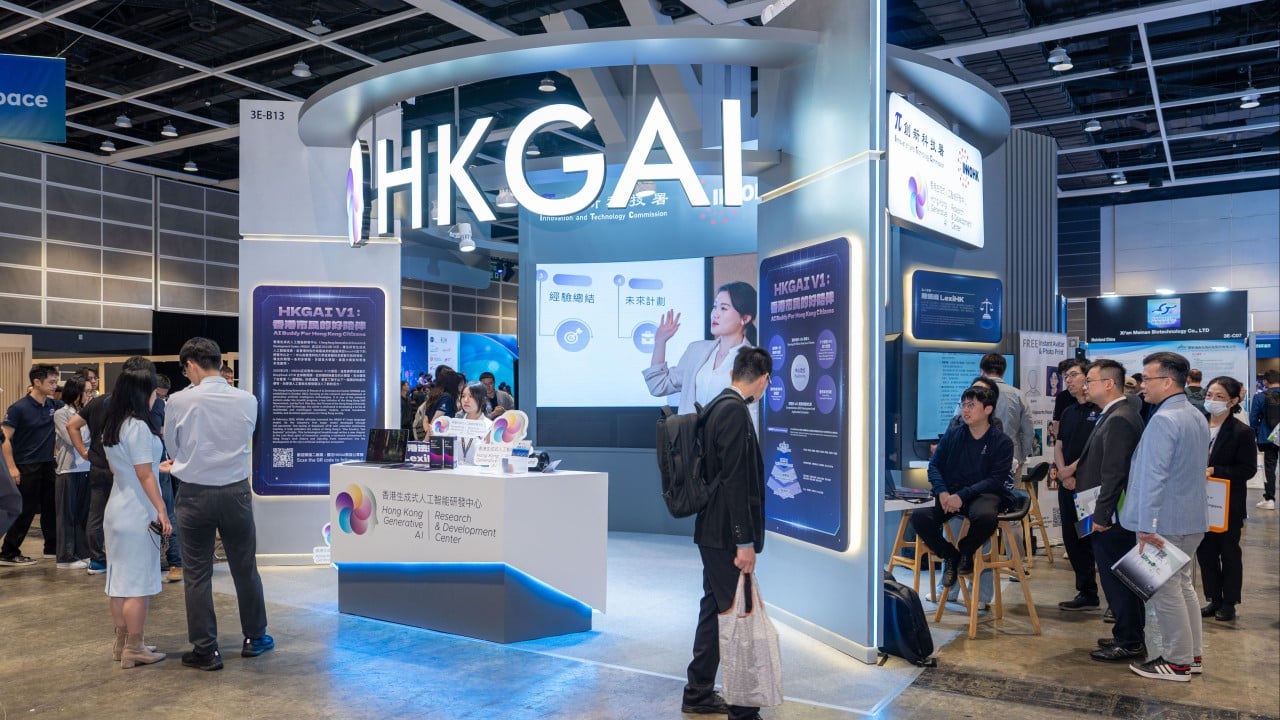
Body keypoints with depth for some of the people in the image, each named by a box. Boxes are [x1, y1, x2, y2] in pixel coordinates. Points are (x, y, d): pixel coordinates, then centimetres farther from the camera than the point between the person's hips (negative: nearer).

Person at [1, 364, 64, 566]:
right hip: (26, 467, -6)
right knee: (25, 511, -2)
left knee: (51, 508, 12)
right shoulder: (19, 408, -13)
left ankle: (52, 548, 23)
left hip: (48, 465, 6)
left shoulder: (54, 405, 3)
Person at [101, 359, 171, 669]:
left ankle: (122, 643, 22)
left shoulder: (112, 427, 11)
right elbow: (145, 476, -19)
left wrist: (157, 465, 30)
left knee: (120, 579, 14)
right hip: (138, 514, -9)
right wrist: (161, 510, -17)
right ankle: (134, 649, 5)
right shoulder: (138, 427, -17)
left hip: (118, 510, 9)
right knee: (139, 583, -1)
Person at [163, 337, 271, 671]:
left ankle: (205, 650, 15)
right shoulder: (247, 401, -5)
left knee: (197, 575, 9)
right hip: (235, 492, 2)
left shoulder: (179, 401, -11)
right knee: (245, 568, 15)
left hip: (195, 494, -2)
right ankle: (254, 638, 28)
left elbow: (172, 448, 2)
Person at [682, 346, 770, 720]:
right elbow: (734, 481, -23)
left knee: (715, 608, 17)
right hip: (727, 533, -10)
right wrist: (745, 542, -21)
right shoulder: (735, 411, -18)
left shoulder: (719, 406, 11)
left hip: (713, 530, 10)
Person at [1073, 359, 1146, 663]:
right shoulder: (1119, 415, 12)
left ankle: (1129, 643, 9)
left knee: (1116, 579, -1)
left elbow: (1114, 474, -23)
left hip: (1111, 516, -10)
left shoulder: (1118, 420, -20)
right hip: (1115, 513, 10)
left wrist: (1101, 515, -21)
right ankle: (1131, 635, 28)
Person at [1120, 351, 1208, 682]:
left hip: (1165, 521, -10)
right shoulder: (1197, 416, 10)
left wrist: (1147, 527, -23)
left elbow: (1153, 477, -25)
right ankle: (1191, 652, 29)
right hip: (1193, 519, 10)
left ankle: (1177, 662, 9)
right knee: (1182, 584, 19)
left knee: (1165, 590, 1)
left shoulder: (1163, 420, -21)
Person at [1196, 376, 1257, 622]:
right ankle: (1214, 599, 24)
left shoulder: (1242, 432, -10)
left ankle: (1229, 603, 21)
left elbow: (1248, 470, -13)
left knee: (1229, 553, 9)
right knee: (1205, 552, 10)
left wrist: (1214, 470, -22)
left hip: (1229, 505, -4)